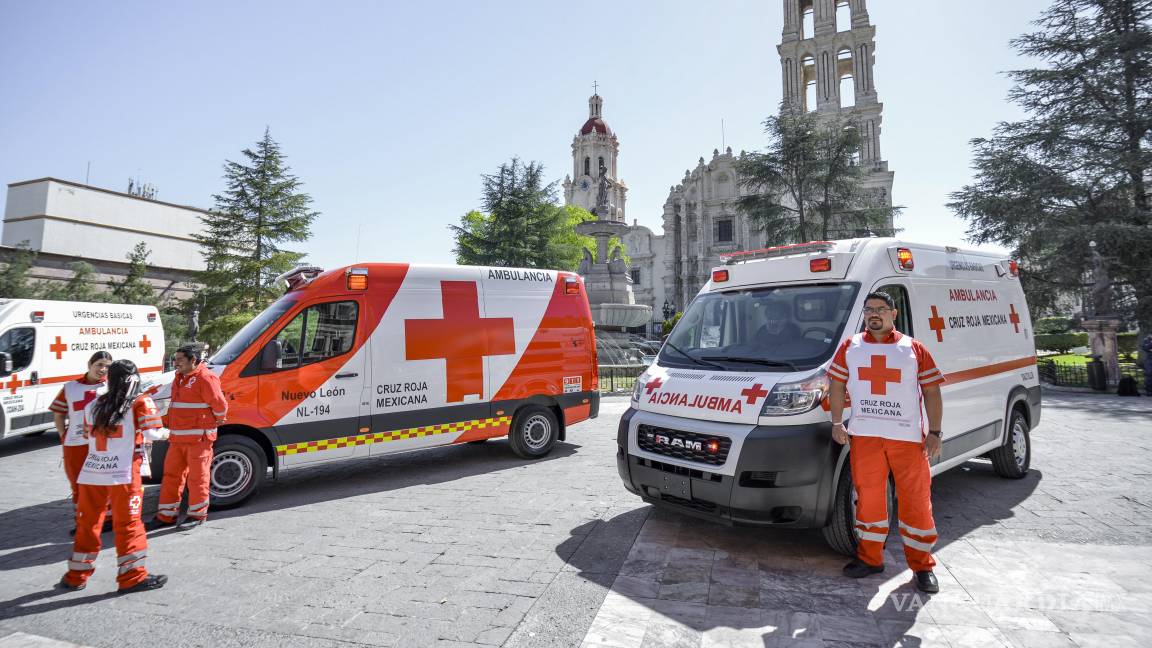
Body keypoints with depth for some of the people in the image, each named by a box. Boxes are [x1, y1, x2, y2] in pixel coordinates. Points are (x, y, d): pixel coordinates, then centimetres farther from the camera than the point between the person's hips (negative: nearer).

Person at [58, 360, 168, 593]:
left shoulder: (93, 405, 11)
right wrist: (165, 432, 7)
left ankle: (76, 576, 28)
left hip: (91, 473, 5)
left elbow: (88, 435, 16)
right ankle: (132, 577, 6)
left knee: (88, 523, 17)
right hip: (123, 473, -5)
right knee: (128, 524, 2)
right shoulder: (140, 402, -7)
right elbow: (152, 433, -13)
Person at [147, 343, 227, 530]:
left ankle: (197, 515, 13)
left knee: (197, 476, 1)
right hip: (177, 438, 9)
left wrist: (215, 421, -1)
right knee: (171, 474, 14)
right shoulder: (179, 377, 15)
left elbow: (220, 405, -16)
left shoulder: (205, 378, -15)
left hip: (198, 438, -9)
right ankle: (166, 515, 24)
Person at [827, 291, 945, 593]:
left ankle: (922, 564, 19)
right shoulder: (850, 347, 9)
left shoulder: (914, 349, 5)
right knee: (868, 497, 7)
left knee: (916, 499, 3)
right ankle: (870, 558, 21)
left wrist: (934, 432, -2)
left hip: (908, 436, -1)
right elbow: (836, 385, 11)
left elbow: (932, 391, 5)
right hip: (864, 435, 1)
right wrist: (837, 423, 3)